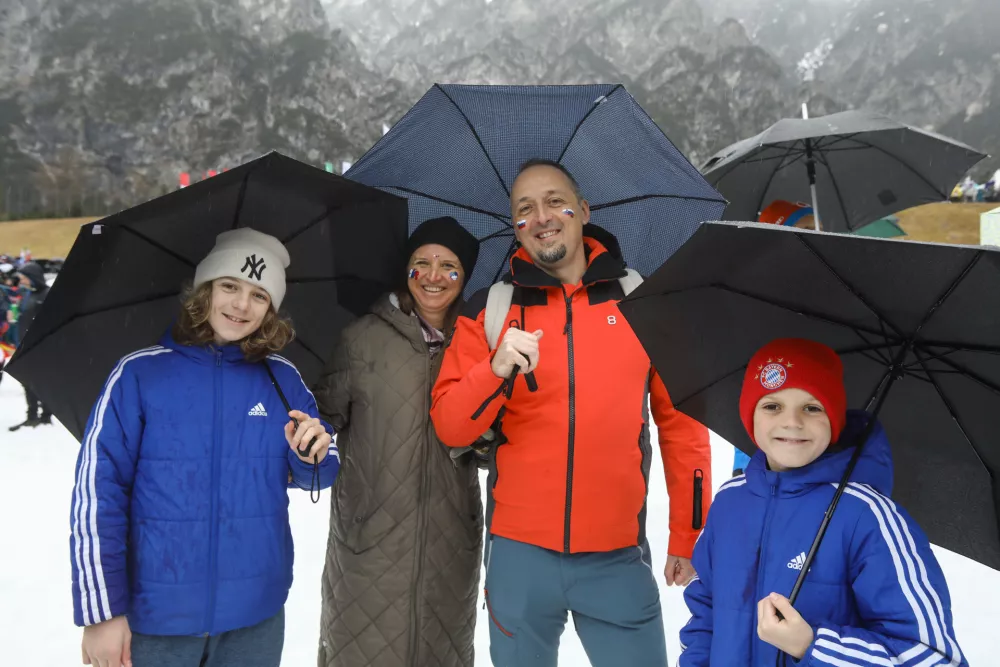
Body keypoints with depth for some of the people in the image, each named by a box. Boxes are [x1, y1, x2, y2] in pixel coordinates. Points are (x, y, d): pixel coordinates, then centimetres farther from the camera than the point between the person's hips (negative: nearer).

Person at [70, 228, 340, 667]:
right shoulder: (140, 373, -8)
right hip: (156, 617, -2)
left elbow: (313, 473, 7)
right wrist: (102, 611, -9)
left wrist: (315, 455, -16)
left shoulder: (282, 379, -1)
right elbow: (97, 493, -7)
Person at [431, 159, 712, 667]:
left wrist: (688, 535, 5)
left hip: (618, 555, 0)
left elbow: (681, 420, 5)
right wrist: (496, 370, -23)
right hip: (518, 552, 1)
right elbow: (449, 429, -5)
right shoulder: (489, 310, 0)